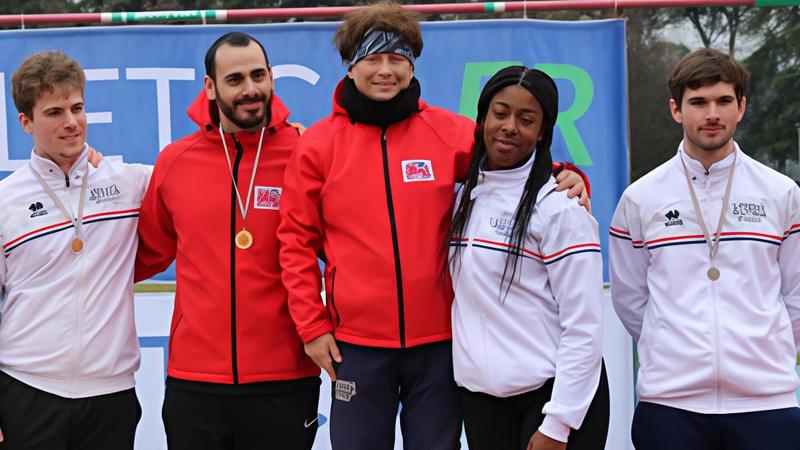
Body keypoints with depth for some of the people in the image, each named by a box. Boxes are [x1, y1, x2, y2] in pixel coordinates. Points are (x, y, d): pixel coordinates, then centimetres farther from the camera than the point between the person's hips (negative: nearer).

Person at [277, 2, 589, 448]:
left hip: (439, 338, 1)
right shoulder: (319, 144, 0)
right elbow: (298, 242, 3)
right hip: (356, 341, 0)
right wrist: (312, 325, -2)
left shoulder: (451, 132, 0)